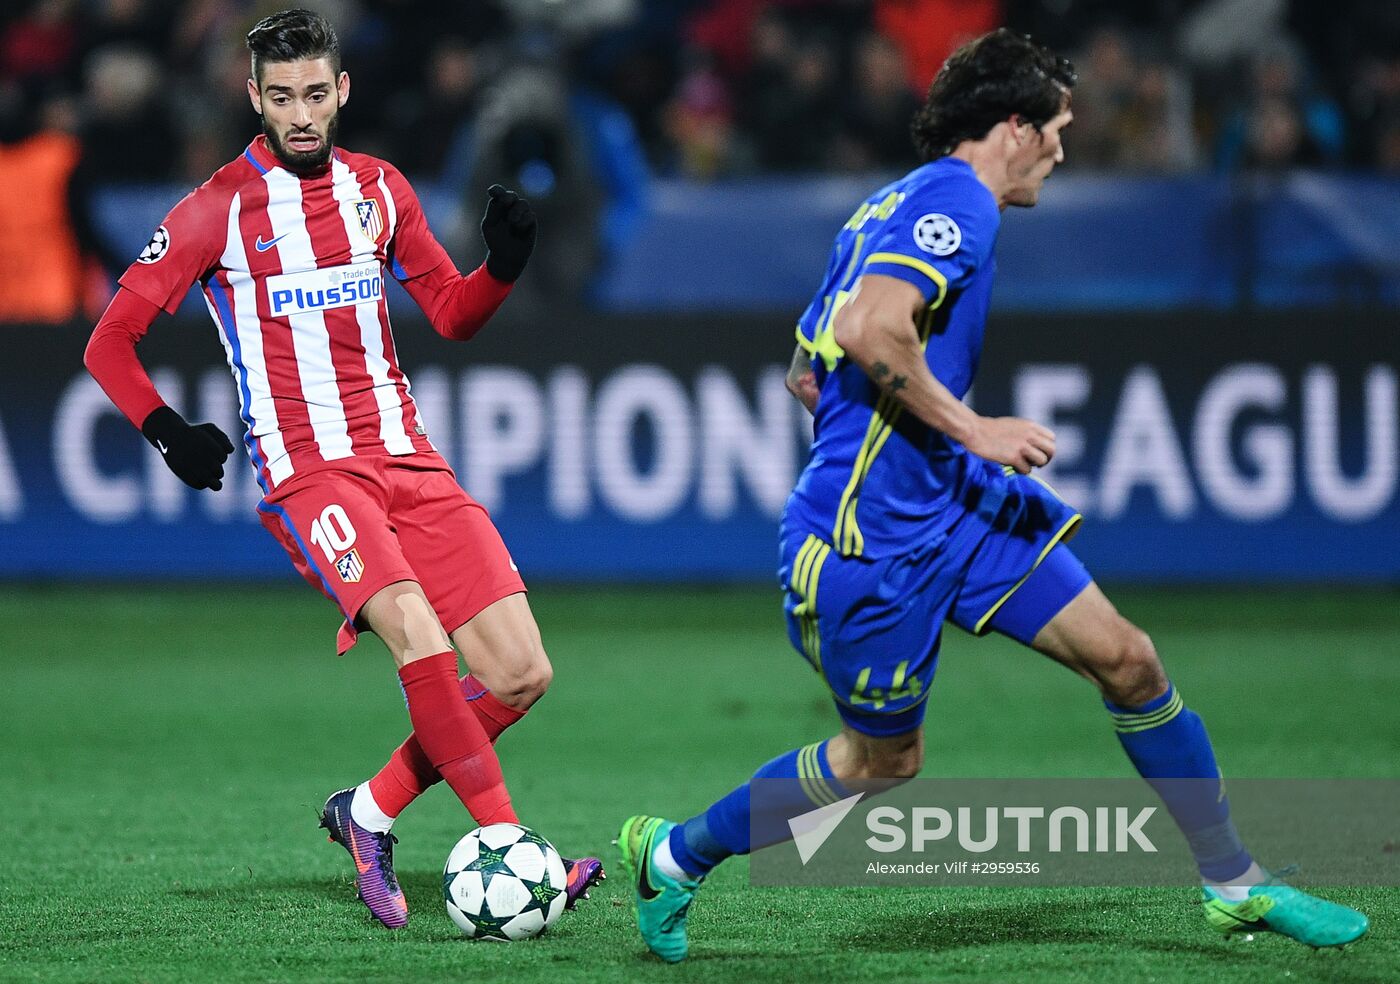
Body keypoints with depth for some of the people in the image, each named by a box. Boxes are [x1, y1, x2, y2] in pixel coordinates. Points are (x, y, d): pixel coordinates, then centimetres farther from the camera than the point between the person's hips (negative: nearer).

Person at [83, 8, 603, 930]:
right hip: (305, 470, -5)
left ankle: (371, 812, 13)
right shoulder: (220, 209, -1)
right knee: (418, 634, -30)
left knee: (521, 675, -4)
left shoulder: (380, 189, 12)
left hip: (407, 459, 5)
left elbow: (452, 313, 22)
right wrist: (166, 429, -13)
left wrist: (503, 265, 1)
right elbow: (111, 341, 2)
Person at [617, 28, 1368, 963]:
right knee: (883, 760, 6)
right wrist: (970, 428, -21)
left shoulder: (896, 206, 16)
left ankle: (1236, 884, 10)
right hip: (875, 534, -10)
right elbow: (871, 328, -30)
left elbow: (807, 372, 21)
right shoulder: (956, 199, -14)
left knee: (1127, 660, 2)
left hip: (955, 501, 10)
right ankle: (674, 855, 25)